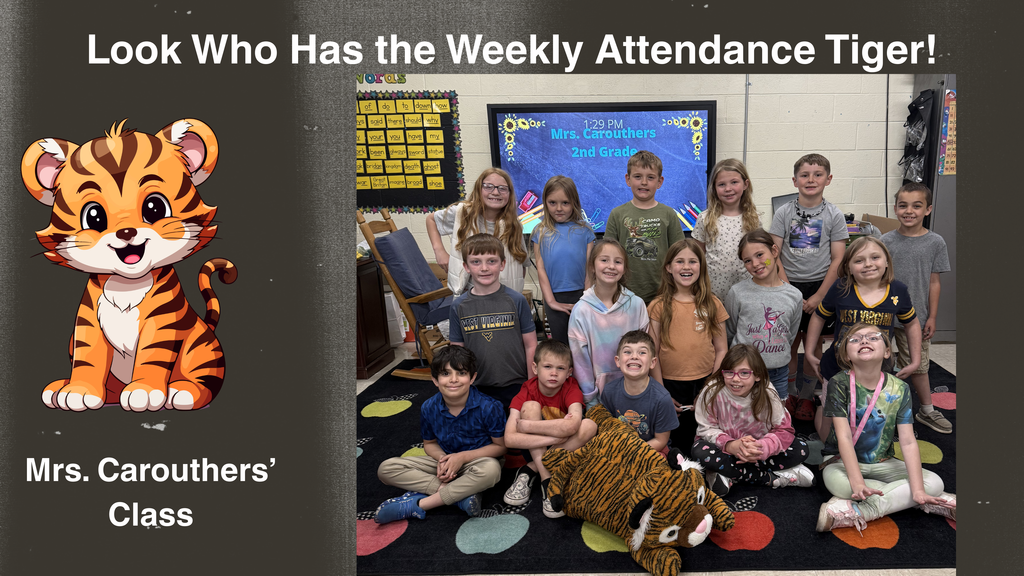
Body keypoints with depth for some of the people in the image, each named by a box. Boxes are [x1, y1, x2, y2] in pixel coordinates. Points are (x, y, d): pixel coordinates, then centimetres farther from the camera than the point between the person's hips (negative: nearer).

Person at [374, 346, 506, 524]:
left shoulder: (488, 407, -19)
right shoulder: (429, 408, -9)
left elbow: (500, 446, -11)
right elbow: (429, 443, 7)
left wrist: (463, 456, -20)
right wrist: (442, 459, -17)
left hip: (475, 461, -3)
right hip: (445, 462, 4)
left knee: (491, 469, -42)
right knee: (386, 469, -15)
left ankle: (416, 505, -29)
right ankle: (462, 493, -24)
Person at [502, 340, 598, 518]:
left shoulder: (571, 388, -16)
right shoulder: (527, 392, -15)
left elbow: (571, 426, -38)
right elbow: (509, 439, -29)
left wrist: (526, 426, -33)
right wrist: (555, 436, -35)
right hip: (534, 449, 0)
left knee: (589, 425, -30)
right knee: (531, 406, -25)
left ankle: (530, 471, -22)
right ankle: (546, 479, -27)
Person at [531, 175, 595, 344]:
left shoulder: (584, 230, 4)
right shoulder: (540, 232, 5)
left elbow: (589, 267, 1)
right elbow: (541, 269, 1)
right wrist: (550, 301, -5)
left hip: (580, 295, 0)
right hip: (555, 298, 0)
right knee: (561, 344, 9)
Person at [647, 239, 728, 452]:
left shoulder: (712, 304, 3)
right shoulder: (659, 306, -2)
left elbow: (721, 350, 5)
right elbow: (653, 353, -2)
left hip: (705, 383, 1)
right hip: (671, 386, -1)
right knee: (678, 444, 10)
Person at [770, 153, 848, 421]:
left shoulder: (834, 216, -2)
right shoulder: (783, 213, -1)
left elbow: (837, 260, -3)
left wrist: (819, 296, -10)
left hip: (819, 288, 0)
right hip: (788, 285, 0)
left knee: (813, 346, 7)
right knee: (789, 344, 6)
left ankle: (806, 397, 23)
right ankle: (789, 394, 22)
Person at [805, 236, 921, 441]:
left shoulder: (898, 291, -7)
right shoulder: (840, 289, -11)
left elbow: (912, 324, 10)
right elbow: (819, 317, 4)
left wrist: (915, 361, 10)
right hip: (837, 369, 0)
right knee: (827, 416, 13)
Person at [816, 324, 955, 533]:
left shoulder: (899, 389, -7)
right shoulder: (840, 384, -14)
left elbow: (908, 442, -12)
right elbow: (844, 436, -21)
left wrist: (918, 491, -22)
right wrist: (857, 482, -31)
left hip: (883, 463, 3)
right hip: (844, 461, -3)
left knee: (934, 482, -17)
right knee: (836, 481, -36)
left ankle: (857, 512, -23)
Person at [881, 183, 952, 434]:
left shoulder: (935, 242, -4)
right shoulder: (886, 241, -4)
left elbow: (934, 282, 0)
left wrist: (932, 317, -1)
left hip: (915, 317, 0)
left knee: (918, 365, 12)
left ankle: (927, 411, 29)